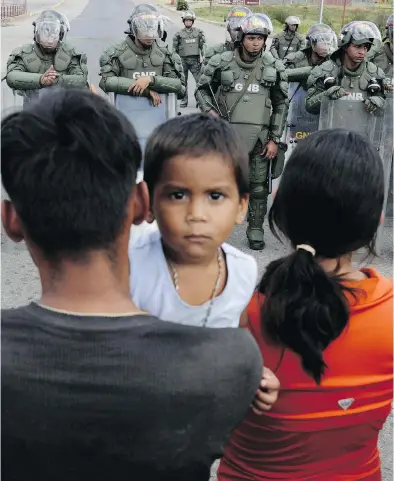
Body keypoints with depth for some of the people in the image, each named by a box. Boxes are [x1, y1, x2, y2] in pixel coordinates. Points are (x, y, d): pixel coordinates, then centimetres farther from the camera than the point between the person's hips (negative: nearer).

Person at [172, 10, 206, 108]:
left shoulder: (198, 32, 7)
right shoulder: (179, 34, 5)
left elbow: (203, 45, 9)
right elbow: (174, 48, 8)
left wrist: (203, 56, -1)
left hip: (195, 59, 0)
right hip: (183, 60, 0)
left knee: (199, 79, -8)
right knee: (183, 81, 5)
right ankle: (184, 100, 14)